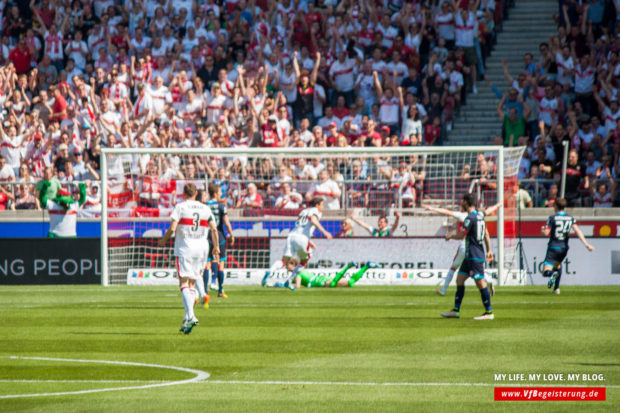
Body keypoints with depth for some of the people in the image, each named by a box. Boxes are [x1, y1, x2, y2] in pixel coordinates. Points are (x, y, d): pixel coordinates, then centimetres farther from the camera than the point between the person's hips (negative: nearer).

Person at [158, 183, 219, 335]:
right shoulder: (205, 208, 9)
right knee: (192, 283, 13)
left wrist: (163, 240, 5)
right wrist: (216, 247, 19)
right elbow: (214, 229, 7)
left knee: (184, 284, -8)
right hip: (202, 248, 4)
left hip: (184, 248, -4)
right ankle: (187, 319, 11)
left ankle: (190, 316, -26)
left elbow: (172, 228, -12)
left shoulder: (180, 207, -4)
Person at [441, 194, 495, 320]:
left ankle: (489, 312, -5)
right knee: (460, 280, 11)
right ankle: (456, 310, 13)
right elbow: (486, 235, 19)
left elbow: (462, 235, -17)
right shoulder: (480, 216, 14)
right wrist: (489, 250, 24)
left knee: (480, 283, -7)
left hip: (474, 256, -10)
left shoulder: (470, 218, -15)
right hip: (470, 256, 10)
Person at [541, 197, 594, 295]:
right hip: (564, 248, 5)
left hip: (553, 247, -5)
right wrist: (586, 244, -9)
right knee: (558, 264, 33)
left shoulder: (552, 218, -10)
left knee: (545, 272, -7)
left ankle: (553, 274, -42)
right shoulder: (570, 218, 2)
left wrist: (543, 230, 11)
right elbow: (577, 231, -6)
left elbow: (546, 233, -13)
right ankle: (556, 288, 28)